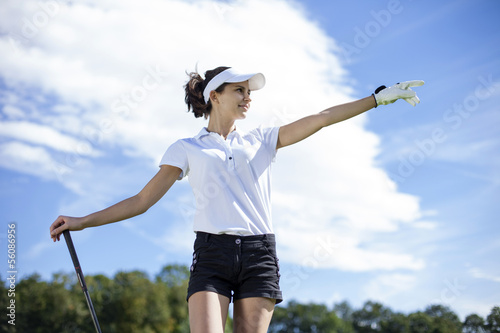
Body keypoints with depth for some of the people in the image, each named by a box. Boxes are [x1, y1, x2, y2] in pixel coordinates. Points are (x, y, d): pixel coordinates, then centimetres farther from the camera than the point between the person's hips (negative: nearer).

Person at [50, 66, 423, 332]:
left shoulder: (261, 140, 16)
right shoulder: (186, 148, 11)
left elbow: (322, 118, 12)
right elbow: (142, 201, 8)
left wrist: (379, 96, 7)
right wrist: (82, 221, 1)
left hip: (259, 254, 2)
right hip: (212, 253, -2)